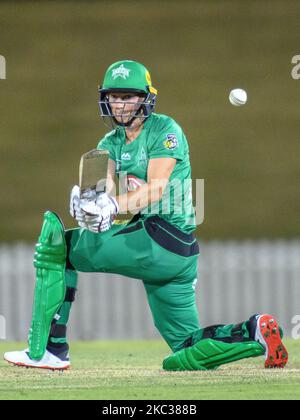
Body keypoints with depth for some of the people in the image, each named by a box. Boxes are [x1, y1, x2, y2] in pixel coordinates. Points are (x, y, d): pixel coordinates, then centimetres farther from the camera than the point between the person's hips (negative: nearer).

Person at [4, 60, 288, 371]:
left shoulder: (165, 130, -4)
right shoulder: (112, 143, 18)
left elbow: (156, 187, -18)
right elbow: (101, 184, -1)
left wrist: (114, 205, -36)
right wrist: (87, 200, -26)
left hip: (160, 239, -9)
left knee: (56, 241, -9)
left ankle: (47, 350, -11)